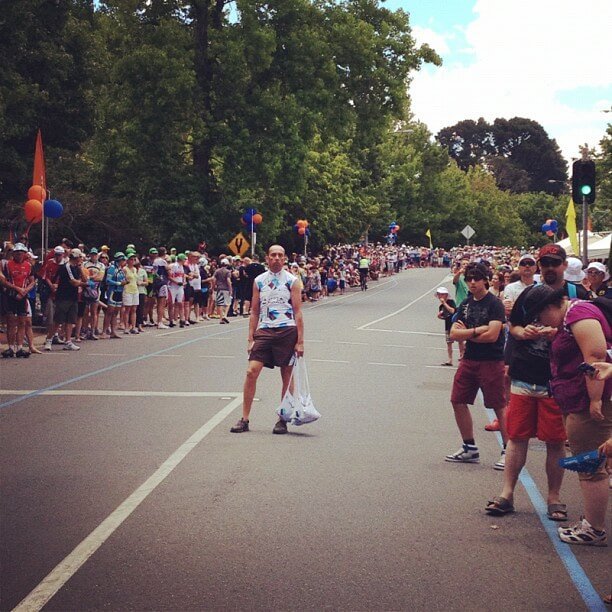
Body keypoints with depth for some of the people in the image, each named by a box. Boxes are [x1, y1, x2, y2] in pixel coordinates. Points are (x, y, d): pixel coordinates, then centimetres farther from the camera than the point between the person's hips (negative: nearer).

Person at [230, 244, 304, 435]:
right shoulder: (259, 281, 10)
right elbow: (254, 312, 13)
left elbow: (298, 312, -1)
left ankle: (283, 419, 14)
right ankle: (244, 419, 0)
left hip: (287, 331, -2)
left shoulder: (291, 281, 1)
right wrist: (251, 338, 6)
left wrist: (300, 341, -6)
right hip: (264, 331, 2)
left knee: (287, 377, 4)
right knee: (251, 372, -7)